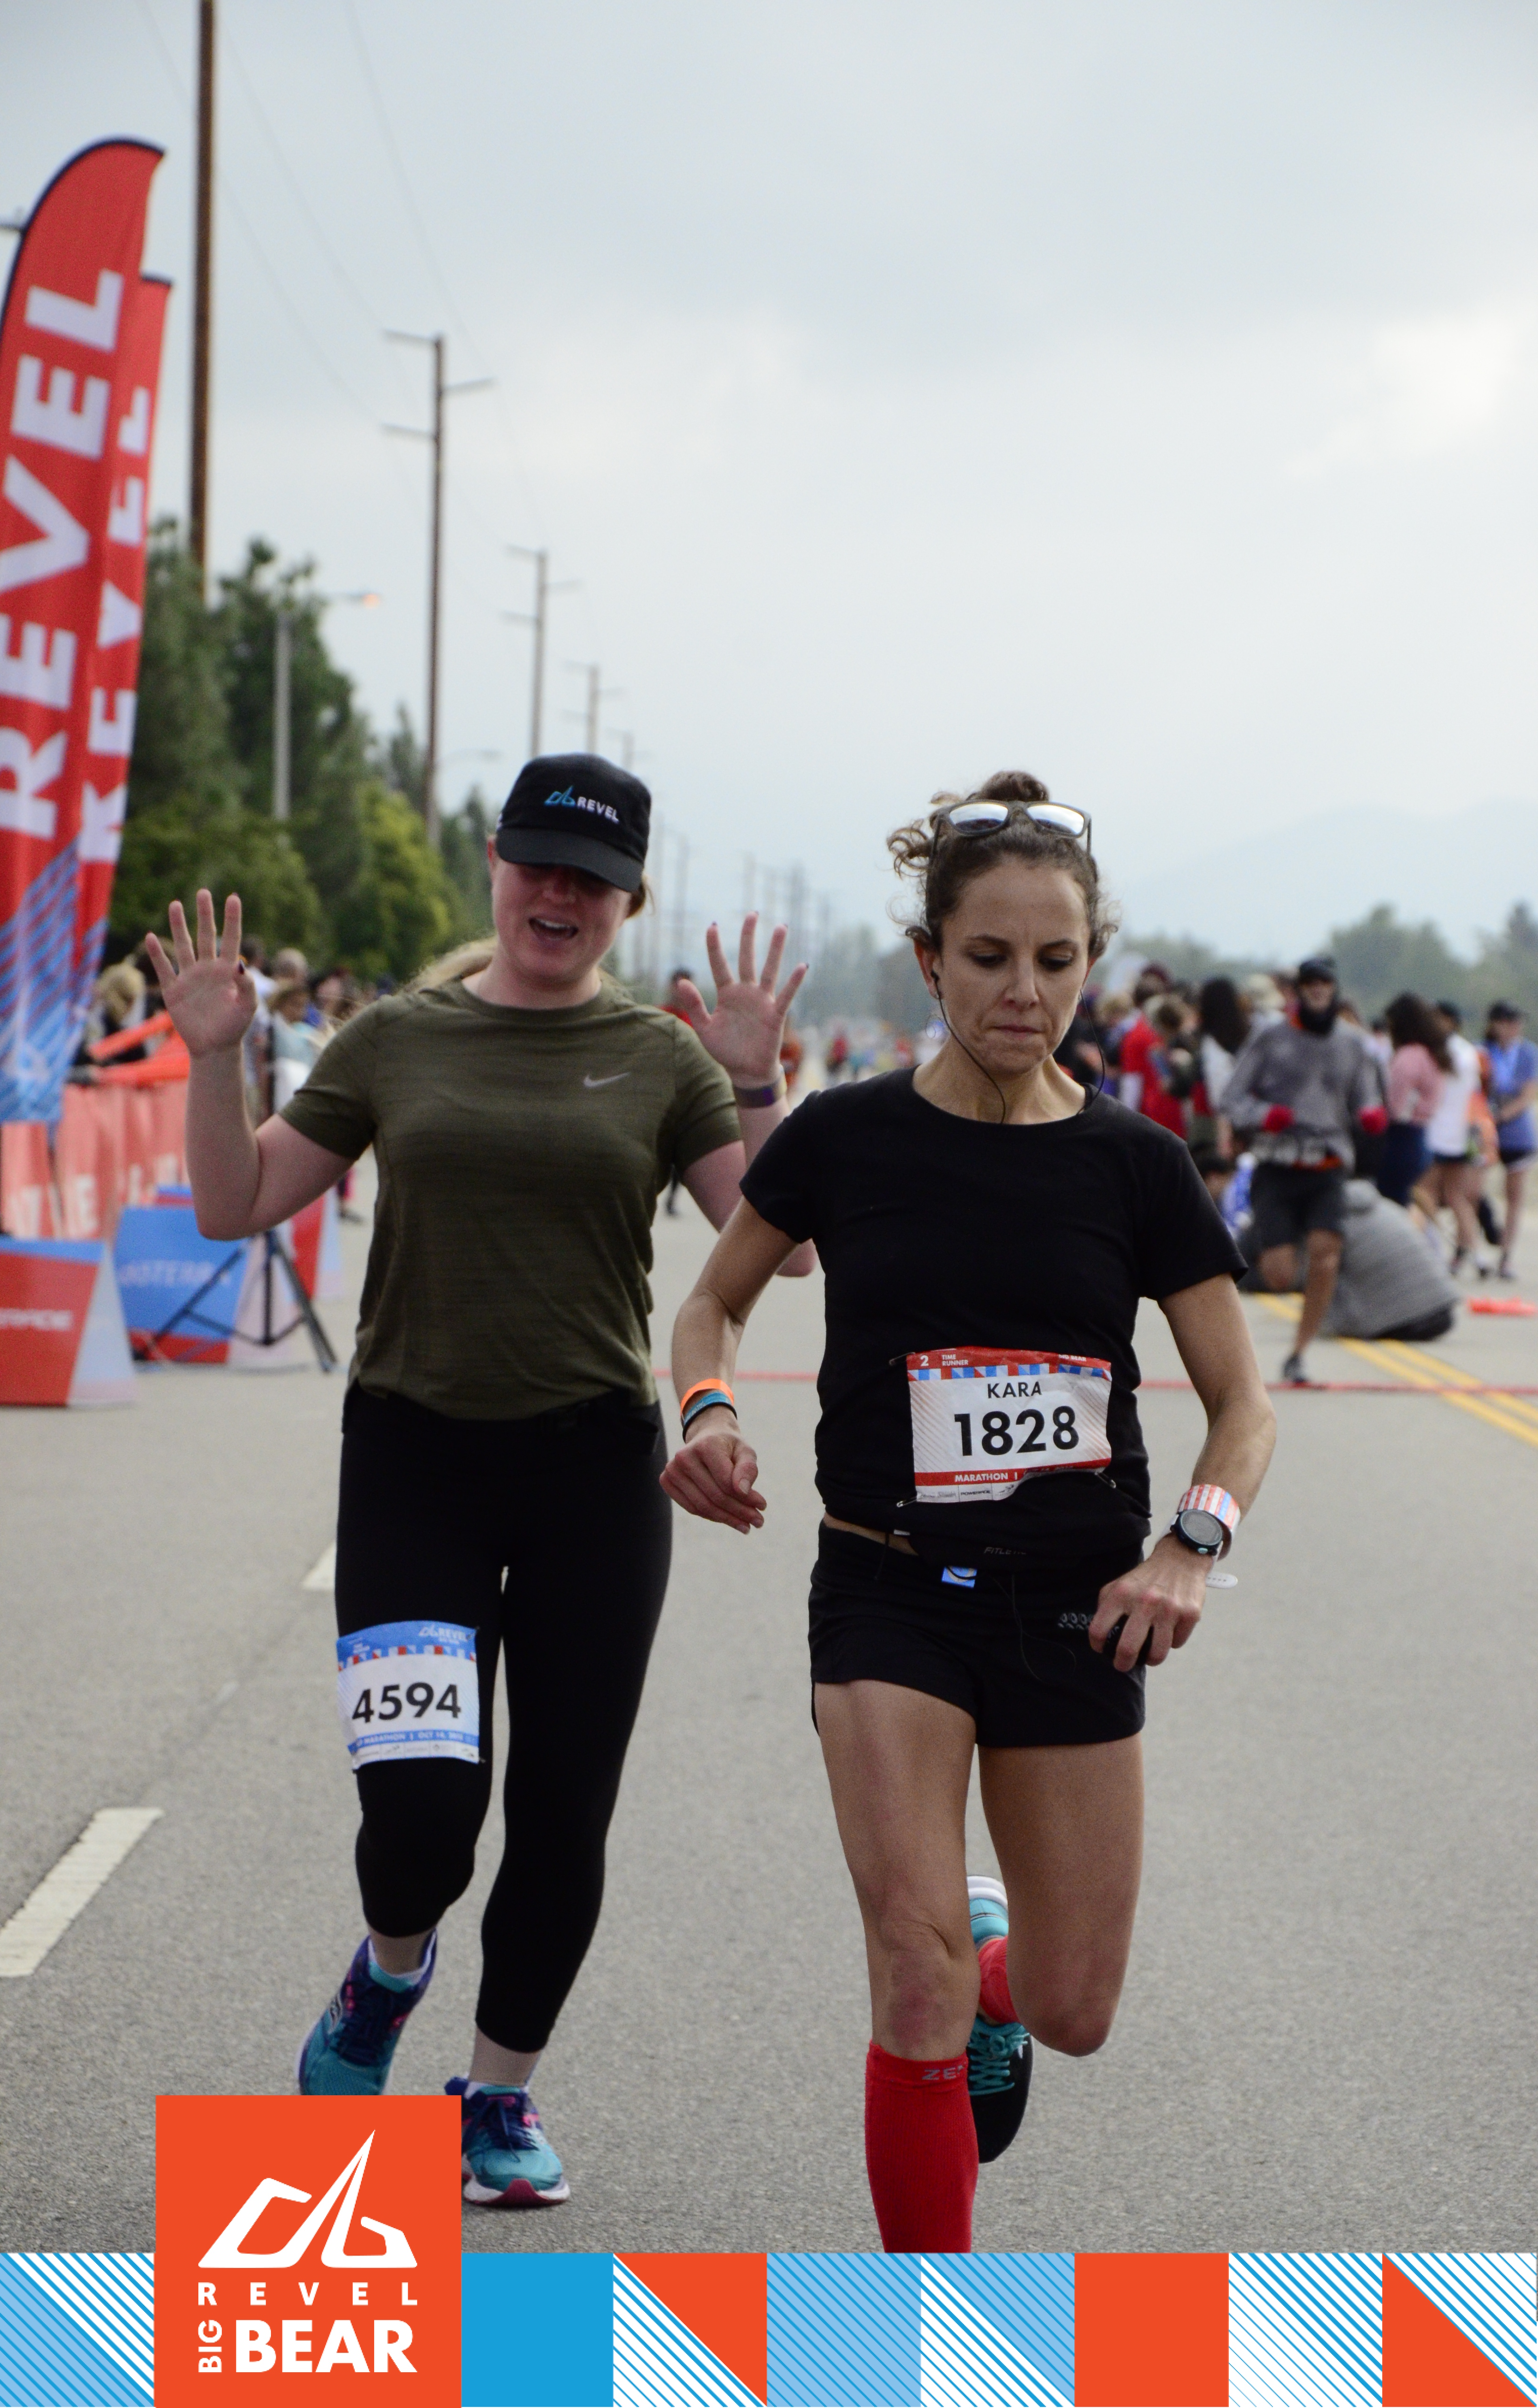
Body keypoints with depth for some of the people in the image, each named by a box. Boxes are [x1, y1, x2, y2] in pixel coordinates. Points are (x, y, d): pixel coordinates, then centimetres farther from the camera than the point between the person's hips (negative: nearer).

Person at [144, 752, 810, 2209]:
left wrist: (756, 1087, -16)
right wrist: (214, 1056, -5)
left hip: (594, 1465, 1)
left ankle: (501, 2093, 25)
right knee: (419, 1806, -13)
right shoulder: (395, 1043, 6)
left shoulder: (662, 1060, 4)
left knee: (562, 1814, 4)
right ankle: (391, 1966, 23)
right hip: (414, 1458, 0)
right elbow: (235, 1206, 8)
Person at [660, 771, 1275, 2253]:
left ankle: (994, 1966, 45)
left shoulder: (1135, 1168, -2)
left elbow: (1242, 1404, 2)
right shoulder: (847, 1139, -4)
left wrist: (1194, 1542, -16)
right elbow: (713, 1304, 10)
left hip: (1075, 1603, 2)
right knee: (917, 1984, -14)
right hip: (890, 1589, -2)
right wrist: (709, 1409, -11)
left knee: (1072, 2014, 6)